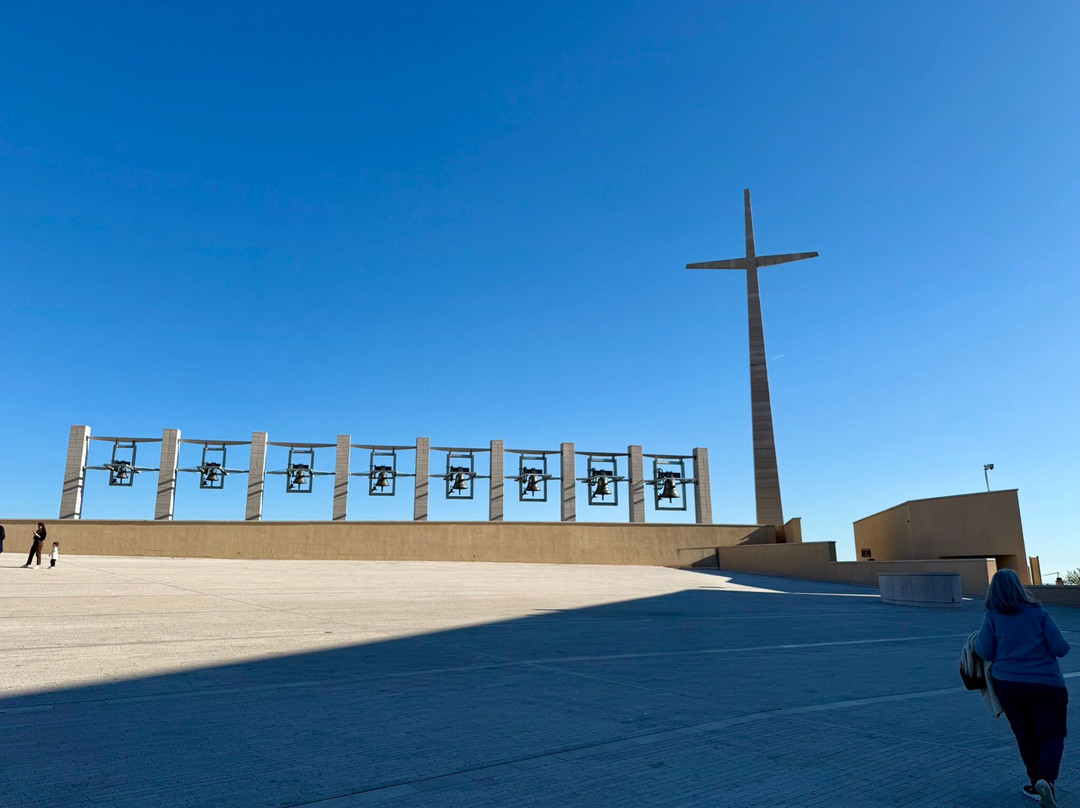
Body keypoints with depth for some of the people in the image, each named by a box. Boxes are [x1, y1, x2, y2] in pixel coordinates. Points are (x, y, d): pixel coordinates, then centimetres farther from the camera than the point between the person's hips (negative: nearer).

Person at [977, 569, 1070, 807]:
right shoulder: (1039, 613, -3)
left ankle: (1037, 783, 21)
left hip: (1008, 684, 1)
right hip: (1047, 684, -1)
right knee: (1051, 735, 4)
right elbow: (1060, 649, -5)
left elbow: (985, 653, -4)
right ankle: (1047, 779, -18)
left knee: (1026, 736, 16)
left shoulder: (992, 617, -3)